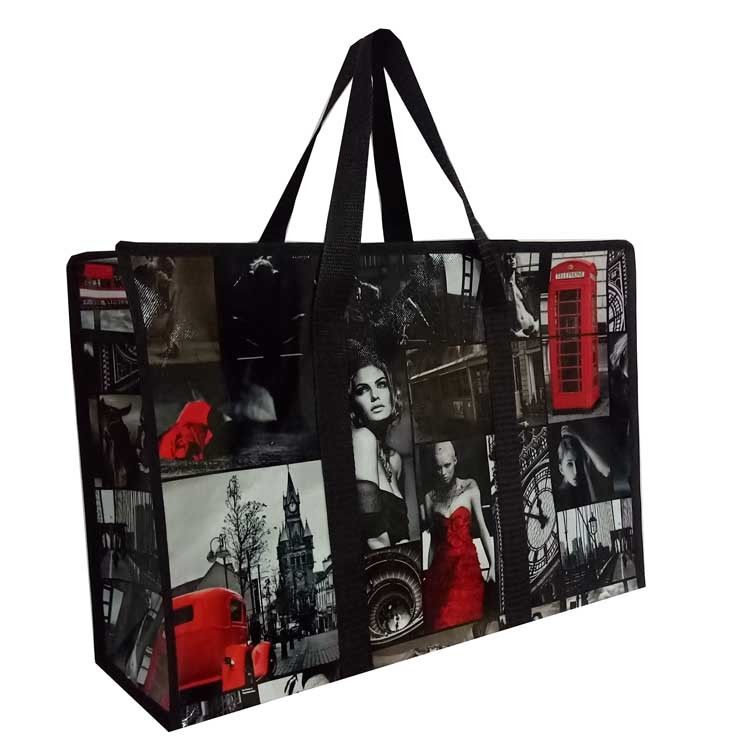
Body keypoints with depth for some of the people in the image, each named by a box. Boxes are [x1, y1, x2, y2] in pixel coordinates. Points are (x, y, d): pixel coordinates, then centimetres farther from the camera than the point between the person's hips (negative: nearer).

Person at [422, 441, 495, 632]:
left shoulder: (470, 488, 0)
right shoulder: (430, 497, 7)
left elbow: (483, 528, -1)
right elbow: (433, 539, 11)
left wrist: (493, 564, -7)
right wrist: (428, 574, 11)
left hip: (467, 564, -2)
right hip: (440, 566, 2)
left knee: (467, 620, -5)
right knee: (440, 623, -1)